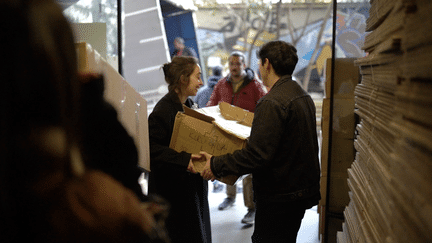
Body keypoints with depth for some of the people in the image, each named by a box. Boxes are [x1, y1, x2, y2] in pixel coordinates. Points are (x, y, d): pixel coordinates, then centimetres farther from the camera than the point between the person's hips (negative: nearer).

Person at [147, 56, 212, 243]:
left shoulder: (188, 105, 11)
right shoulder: (163, 109, -18)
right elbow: (152, 148, -26)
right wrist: (183, 159, -33)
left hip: (193, 187, 9)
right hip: (172, 191, -9)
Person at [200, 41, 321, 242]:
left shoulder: (272, 102, -22)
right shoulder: (304, 97, 10)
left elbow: (257, 155, -26)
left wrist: (216, 165, -17)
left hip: (278, 197, -10)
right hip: (303, 189, 10)